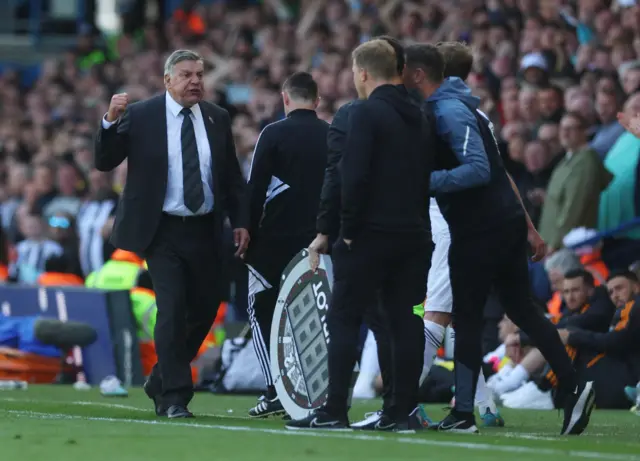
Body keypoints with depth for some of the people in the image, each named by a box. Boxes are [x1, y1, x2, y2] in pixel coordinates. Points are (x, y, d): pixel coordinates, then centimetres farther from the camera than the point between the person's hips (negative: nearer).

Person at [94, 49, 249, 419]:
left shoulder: (217, 119, 7)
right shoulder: (140, 117, -4)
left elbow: (233, 177, 12)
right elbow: (105, 162, -7)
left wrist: (241, 222, 3)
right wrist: (111, 122, -23)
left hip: (205, 232, 4)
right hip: (163, 232, -4)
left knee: (204, 312, 10)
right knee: (172, 312, -11)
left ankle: (161, 382, 29)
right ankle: (175, 398, -4)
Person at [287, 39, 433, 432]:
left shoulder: (367, 114, -10)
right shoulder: (418, 117, 13)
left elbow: (355, 178, -17)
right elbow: (428, 175, 15)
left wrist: (349, 229, -10)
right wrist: (415, 219, 15)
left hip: (372, 234, -7)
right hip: (414, 234, 7)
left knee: (344, 318, -2)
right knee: (405, 321, 7)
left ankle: (335, 410, -6)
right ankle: (404, 410, 6)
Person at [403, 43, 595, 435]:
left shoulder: (449, 111, -14)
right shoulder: (458, 107, 18)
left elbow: (479, 169, -25)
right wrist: (529, 227, 21)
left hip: (480, 231, -9)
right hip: (507, 223, 9)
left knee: (467, 318, -1)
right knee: (522, 310, 11)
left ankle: (463, 414, 3)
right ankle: (573, 387, 3)